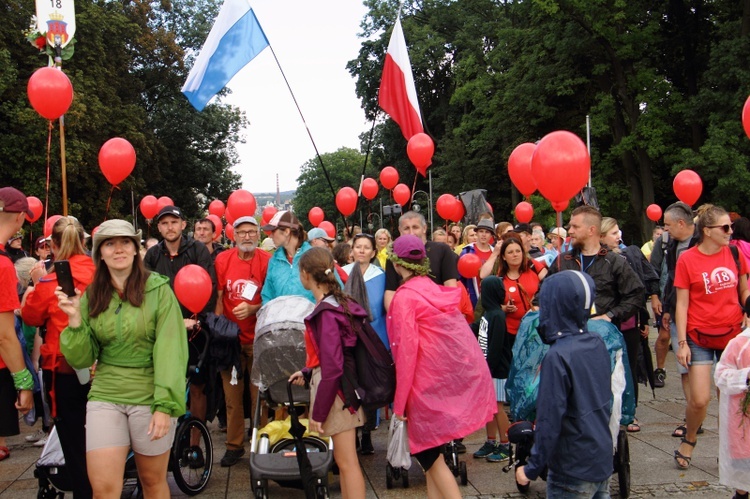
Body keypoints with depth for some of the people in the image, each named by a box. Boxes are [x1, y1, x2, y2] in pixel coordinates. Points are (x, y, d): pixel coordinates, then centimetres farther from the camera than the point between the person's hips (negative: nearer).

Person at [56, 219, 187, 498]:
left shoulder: (158, 290, -7)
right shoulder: (91, 297, 5)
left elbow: (170, 349, -12)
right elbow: (82, 360, 4)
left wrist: (165, 405, -19)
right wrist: (75, 320, -11)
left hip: (151, 397, -2)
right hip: (105, 397, 3)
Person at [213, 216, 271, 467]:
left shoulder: (267, 261, -2)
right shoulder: (223, 260, 2)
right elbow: (218, 297, 5)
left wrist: (252, 309, -19)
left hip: (258, 339, -1)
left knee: (260, 394, 1)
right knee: (232, 395, 6)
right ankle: (234, 444, 18)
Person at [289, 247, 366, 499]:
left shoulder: (326, 312, -20)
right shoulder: (337, 303, 5)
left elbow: (332, 368, -22)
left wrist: (318, 413, -17)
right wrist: (307, 373, 20)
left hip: (335, 391, -9)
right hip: (337, 388, 9)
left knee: (347, 462, -2)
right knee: (343, 460, 16)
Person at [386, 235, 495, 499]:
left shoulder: (405, 296, -11)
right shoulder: (435, 288, 11)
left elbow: (407, 350, -16)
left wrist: (400, 402, -11)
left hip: (434, 379, -7)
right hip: (465, 371, 8)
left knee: (427, 451, 4)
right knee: (431, 450, 17)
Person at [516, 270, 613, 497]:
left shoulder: (557, 357, -23)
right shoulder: (597, 343, -1)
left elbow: (549, 420, -21)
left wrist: (532, 468, -13)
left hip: (573, 472, -7)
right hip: (603, 461, 7)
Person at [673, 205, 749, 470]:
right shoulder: (687, 259, -6)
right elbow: (682, 304, -4)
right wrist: (682, 342, -6)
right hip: (700, 337, -3)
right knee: (700, 399, -6)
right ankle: (688, 441, 21)